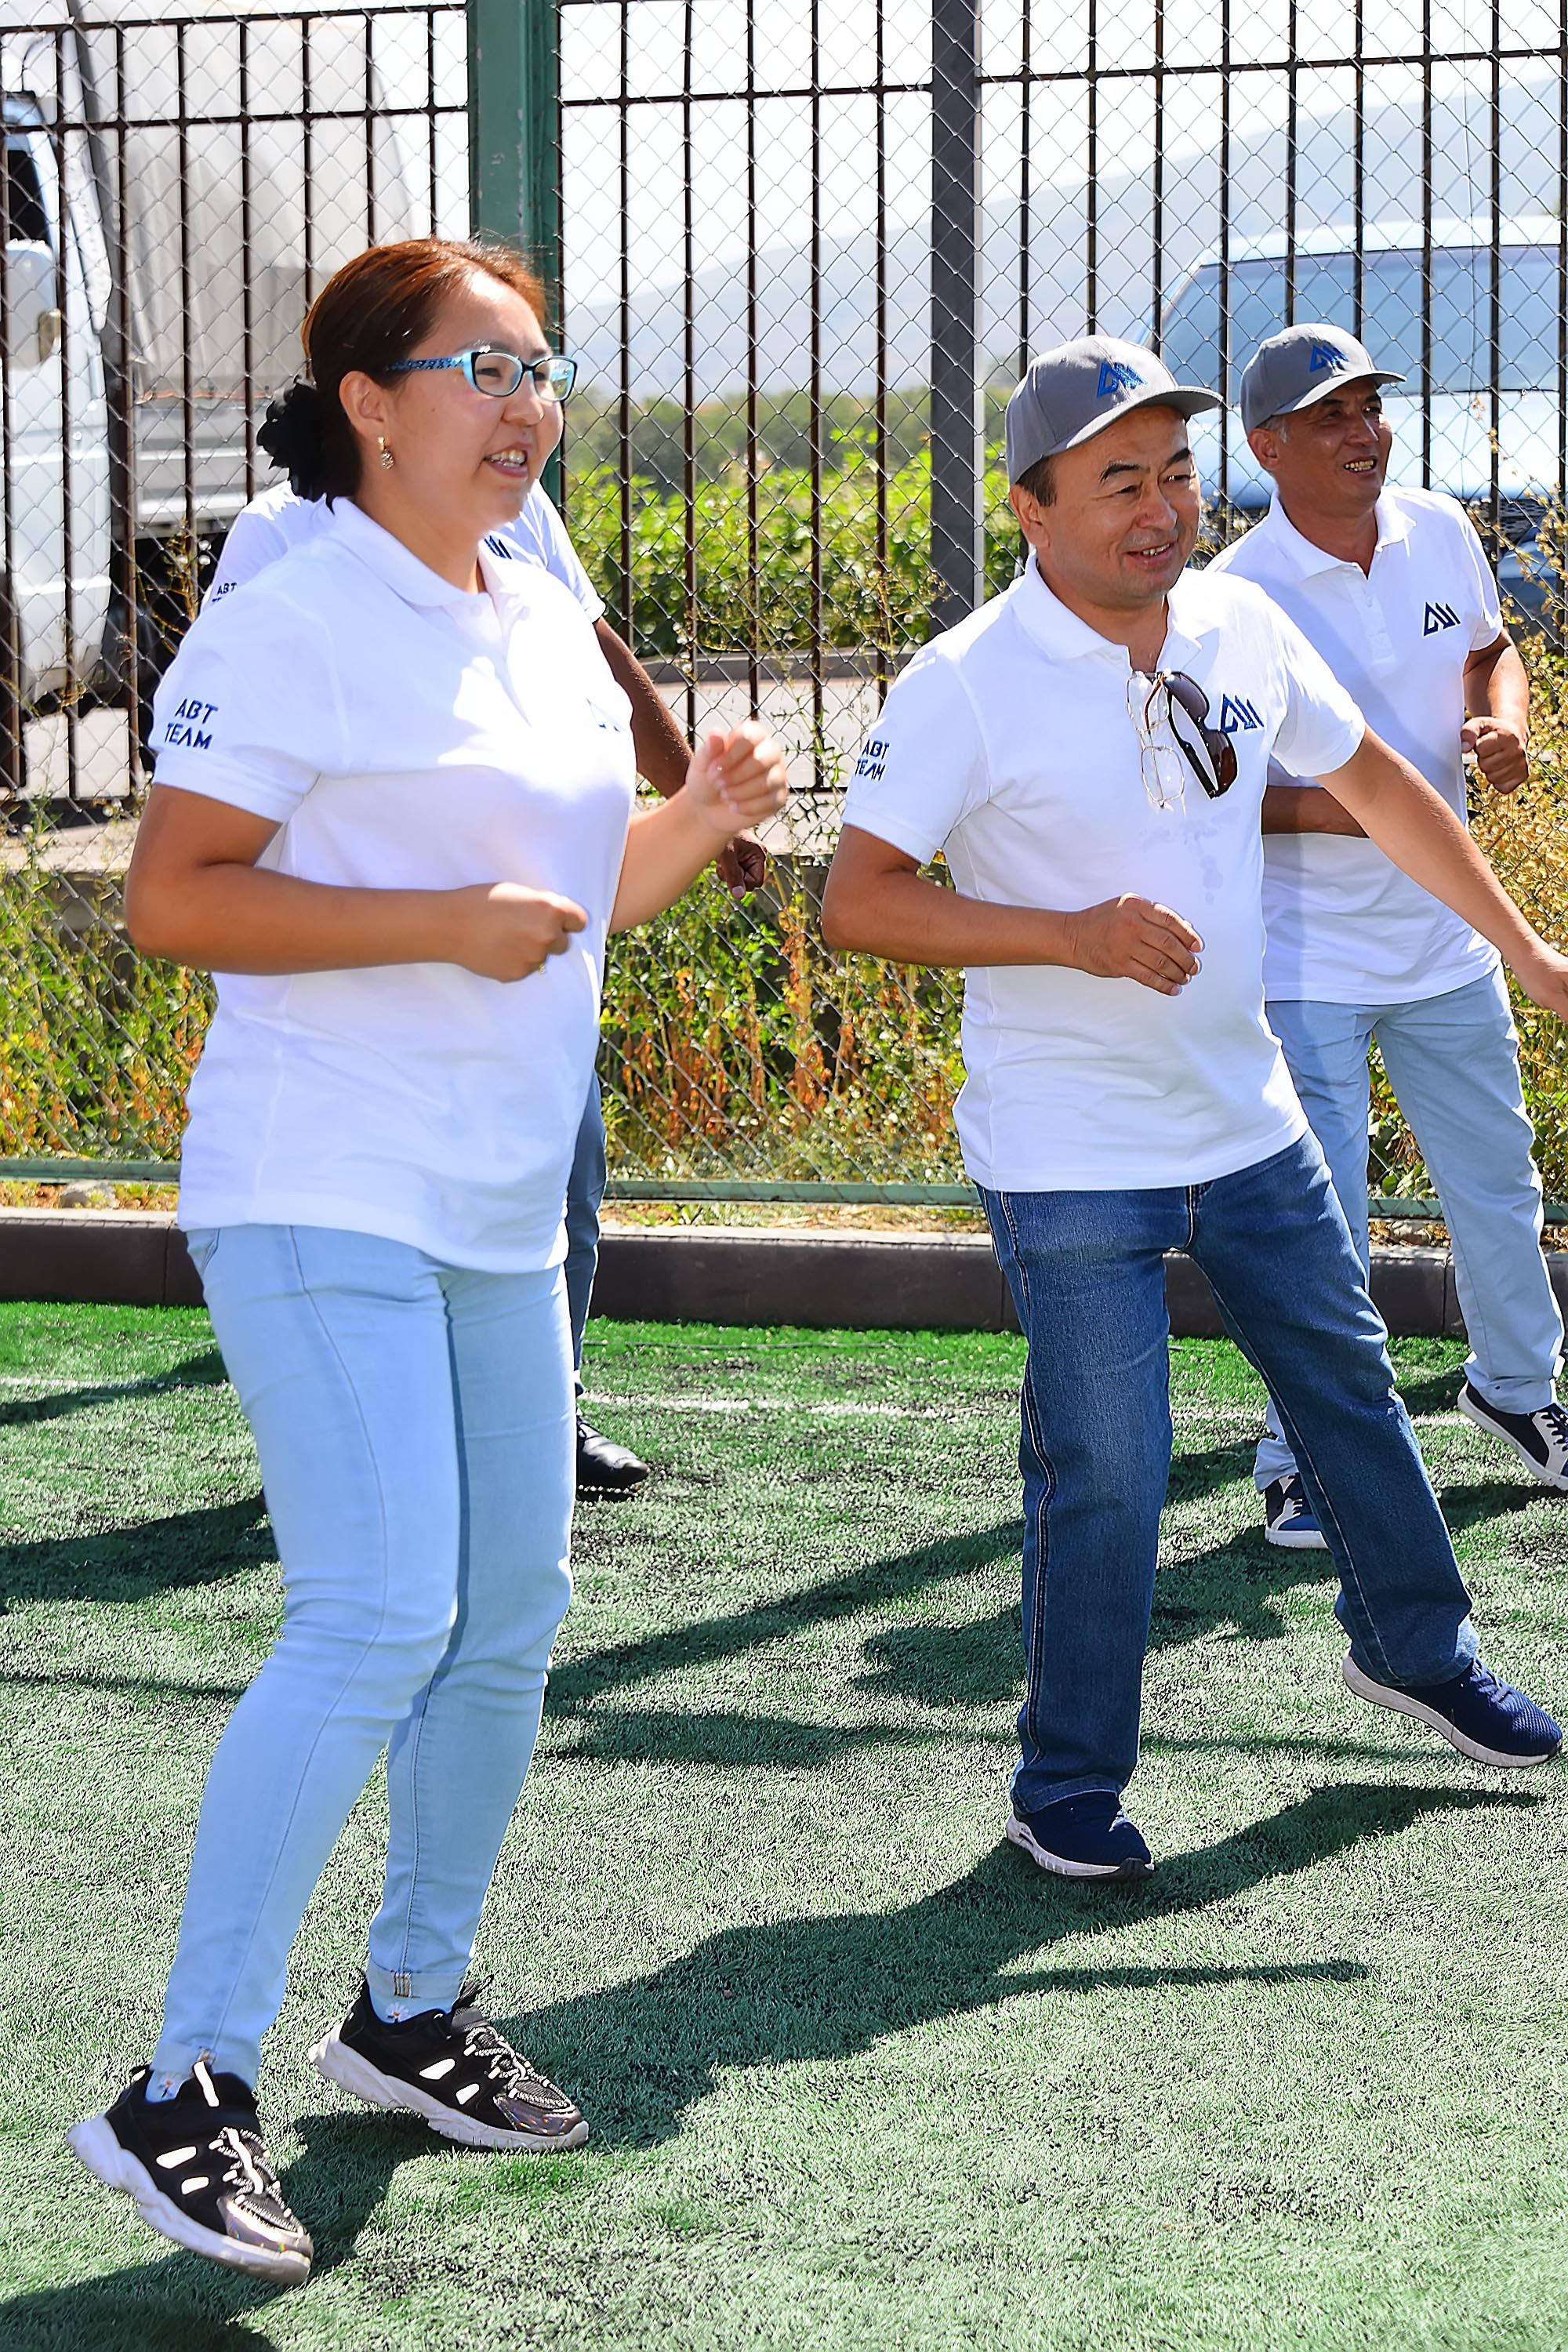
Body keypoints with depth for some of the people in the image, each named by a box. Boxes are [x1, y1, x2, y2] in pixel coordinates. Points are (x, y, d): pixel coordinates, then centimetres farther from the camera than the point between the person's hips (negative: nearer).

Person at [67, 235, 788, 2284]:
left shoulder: (552, 629, 14)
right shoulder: (294, 626, -12)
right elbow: (170, 899, -17)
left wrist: (700, 814, 4)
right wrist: (444, 925, -22)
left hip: (500, 1210, 9)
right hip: (324, 1196, -9)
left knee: (511, 1619, 13)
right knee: (377, 1623, -17)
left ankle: (413, 2009, 31)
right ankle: (188, 2092, -10)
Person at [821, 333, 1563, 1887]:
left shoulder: (1241, 627, 0)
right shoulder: (969, 685, -17)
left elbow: (1376, 784, 15)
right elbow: (854, 900, -17)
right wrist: (1073, 935, -25)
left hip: (1247, 1118, 6)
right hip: (1070, 1155, -6)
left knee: (1349, 1385, 20)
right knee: (1104, 1474, -6)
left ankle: (1414, 1647, 44)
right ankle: (1069, 1787, 11)